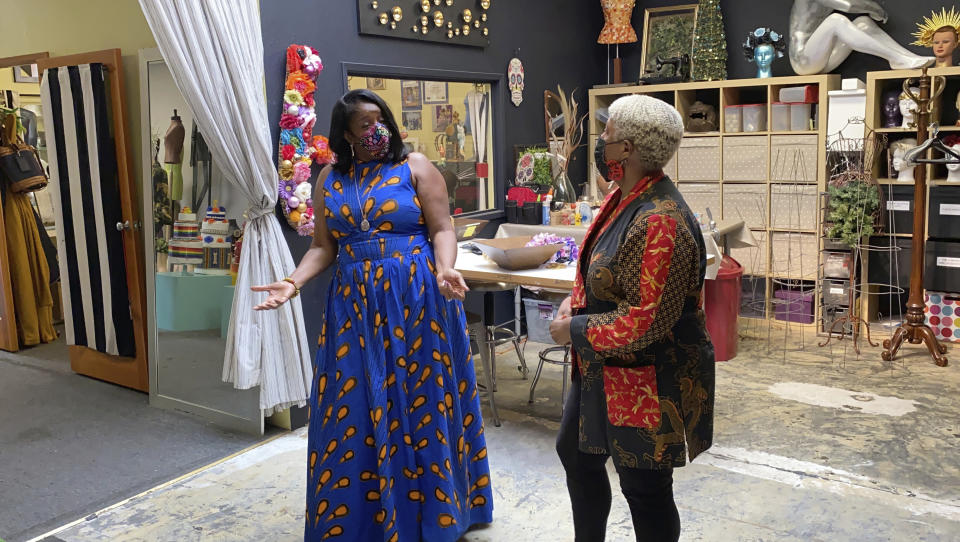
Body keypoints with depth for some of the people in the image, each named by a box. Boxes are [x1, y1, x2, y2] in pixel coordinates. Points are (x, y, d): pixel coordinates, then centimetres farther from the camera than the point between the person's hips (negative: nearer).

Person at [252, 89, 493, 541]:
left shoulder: (415, 166, 0)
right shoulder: (329, 179, 9)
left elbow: (442, 230, -5)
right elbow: (323, 247, 9)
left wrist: (443, 270, -24)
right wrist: (294, 282, -8)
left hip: (417, 299, -3)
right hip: (355, 303, 3)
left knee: (418, 403, 4)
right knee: (357, 408, 6)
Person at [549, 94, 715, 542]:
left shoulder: (660, 222, -29)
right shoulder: (624, 196, 2)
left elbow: (647, 321, -30)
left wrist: (573, 331, -19)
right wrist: (574, 300, 0)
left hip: (647, 382, -10)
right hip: (603, 370, 10)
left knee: (644, 486, 9)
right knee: (576, 452, 25)